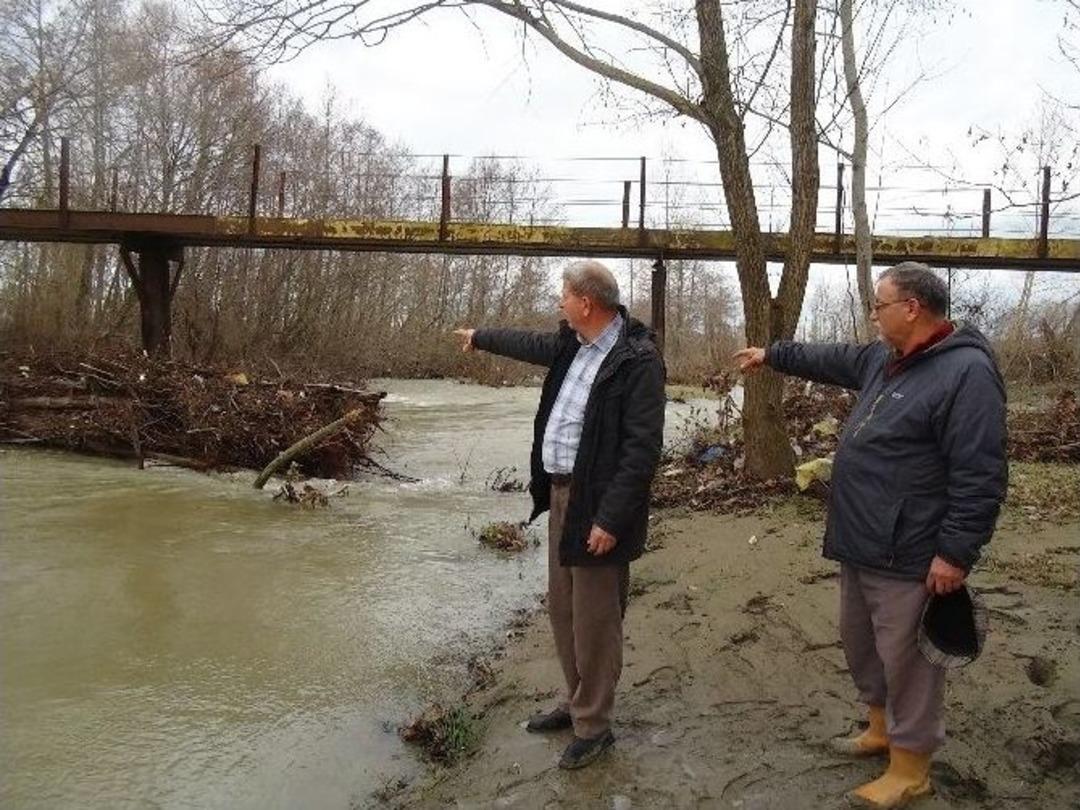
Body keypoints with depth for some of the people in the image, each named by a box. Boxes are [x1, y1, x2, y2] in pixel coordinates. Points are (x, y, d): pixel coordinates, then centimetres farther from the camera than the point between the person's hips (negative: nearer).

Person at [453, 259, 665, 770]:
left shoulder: (638, 361, -18)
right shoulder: (573, 345, 8)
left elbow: (642, 449, -21)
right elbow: (529, 345, 30)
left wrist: (611, 519, -23)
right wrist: (480, 337, 45)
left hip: (596, 504, -9)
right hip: (561, 493, 9)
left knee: (594, 619, 2)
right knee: (562, 609, 18)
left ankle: (593, 726, 18)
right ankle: (576, 703, 35)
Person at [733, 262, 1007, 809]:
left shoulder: (966, 371, -20)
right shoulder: (886, 358, 9)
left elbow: (980, 475, -23)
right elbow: (832, 359, 28)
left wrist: (956, 551, -23)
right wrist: (772, 355, 36)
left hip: (907, 557, -9)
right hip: (862, 544, 9)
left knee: (905, 658, 4)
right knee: (860, 643, 22)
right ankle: (882, 728, 42)